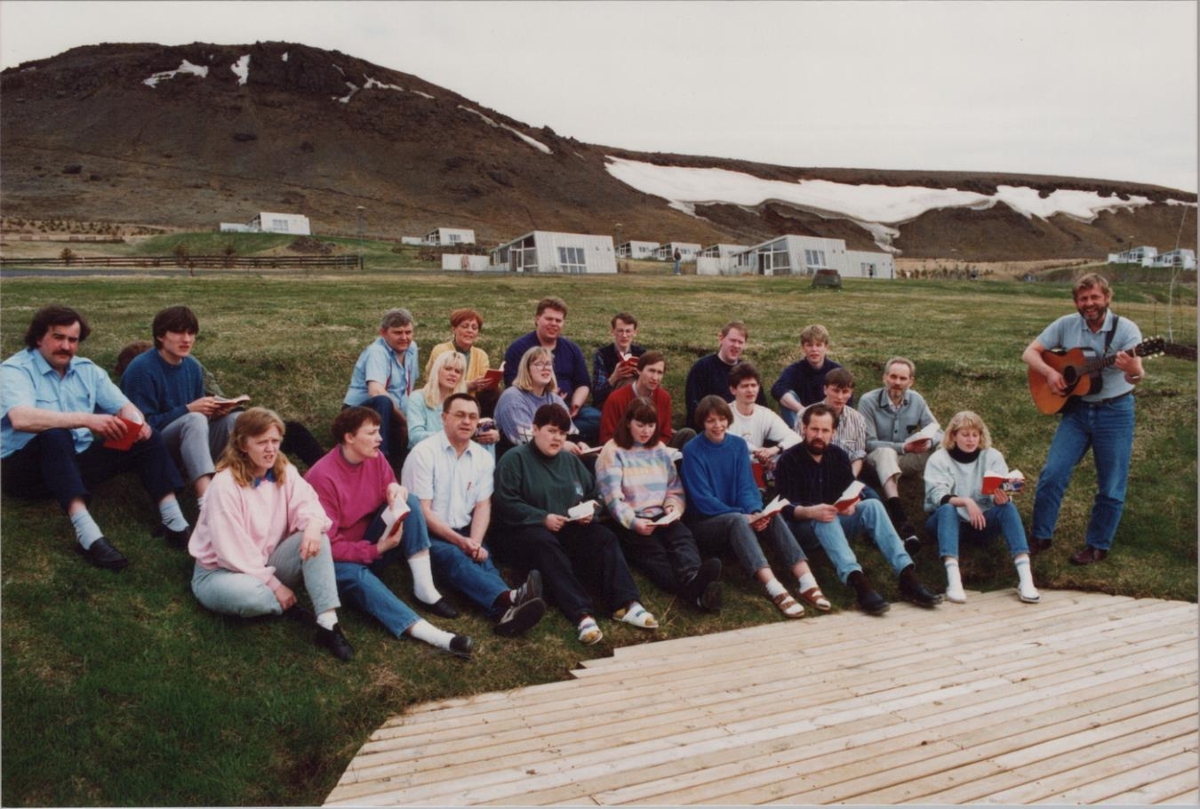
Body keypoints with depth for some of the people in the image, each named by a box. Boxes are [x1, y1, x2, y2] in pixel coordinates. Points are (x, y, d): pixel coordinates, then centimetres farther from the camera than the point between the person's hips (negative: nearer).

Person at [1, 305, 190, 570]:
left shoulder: (86, 369, 10)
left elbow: (123, 405, 4)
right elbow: (21, 419, -30)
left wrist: (137, 422, -21)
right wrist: (85, 419, -40)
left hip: (78, 461, 6)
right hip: (27, 468, -6)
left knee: (147, 439, -11)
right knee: (55, 435, -38)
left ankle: (174, 521, -29)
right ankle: (87, 534, -51)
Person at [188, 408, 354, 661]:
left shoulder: (284, 471, -1)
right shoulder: (225, 484, -22)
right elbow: (234, 551, -23)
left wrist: (313, 523, -38)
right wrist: (275, 585, -22)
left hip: (268, 566, 5)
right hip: (221, 571, -5)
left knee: (316, 539, -23)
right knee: (250, 594, -41)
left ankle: (328, 623, -28)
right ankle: (287, 605, -6)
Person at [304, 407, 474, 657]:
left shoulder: (375, 458, -5)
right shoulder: (323, 477, -22)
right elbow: (327, 543, -21)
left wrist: (395, 490, -23)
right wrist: (376, 550, -26)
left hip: (374, 542, 6)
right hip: (339, 559, -6)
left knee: (410, 501, -16)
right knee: (356, 576, -39)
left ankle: (424, 587, -23)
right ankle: (429, 633, -55)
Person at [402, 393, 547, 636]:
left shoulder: (483, 457, 8)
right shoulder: (424, 453, -8)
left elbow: (483, 506, 4)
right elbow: (421, 511, -11)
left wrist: (475, 542, -16)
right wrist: (459, 541, -20)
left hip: (465, 535, 4)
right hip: (427, 535, -4)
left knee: (483, 559, -28)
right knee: (455, 558, -34)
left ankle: (506, 612, -59)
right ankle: (511, 598, -61)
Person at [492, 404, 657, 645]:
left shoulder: (571, 460, 19)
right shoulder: (514, 459, 0)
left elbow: (594, 494, 21)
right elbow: (505, 504, -11)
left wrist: (589, 511, -4)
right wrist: (543, 518, -21)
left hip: (570, 529, 6)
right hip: (523, 530, -5)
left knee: (604, 537, -23)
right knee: (545, 545, -39)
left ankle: (625, 603, -37)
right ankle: (582, 614, -51)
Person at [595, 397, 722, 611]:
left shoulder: (660, 450, 19)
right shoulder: (612, 452, 2)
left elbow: (675, 488, 16)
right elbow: (613, 497, -9)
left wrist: (673, 507, -7)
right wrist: (633, 522, -24)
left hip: (661, 518, 5)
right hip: (628, 524, -4)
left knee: (683, 536, -29)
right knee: (653, 551, -32)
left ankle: (694, 579, -62)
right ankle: (695, 592, -61)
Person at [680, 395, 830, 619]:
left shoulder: (738, 444, 4)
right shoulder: (693, 450, -10)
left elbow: (746, 486, -1)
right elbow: (702, 499, -15)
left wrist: (755, 512, -23)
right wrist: (744, 516, -25)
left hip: (736, 518, 5)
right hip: (704, 523, -4)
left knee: (771, 516, -25)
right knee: (737, 520, -36)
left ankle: (807, 582, -38)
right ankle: (775, 590, -50)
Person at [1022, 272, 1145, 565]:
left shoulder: (1126, 329, -12)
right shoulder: (1066, 325, -3)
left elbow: (1136, 375, -23)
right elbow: (1030, 352, 0)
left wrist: (1133, 371, -46)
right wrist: (1049, 372, -18)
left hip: (1115, 412, -2)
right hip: (1076, 410, 2)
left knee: (1111, 486, 5)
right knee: (1052, 473, -2)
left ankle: (1098, 545, 22)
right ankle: (1040, 536, 12)